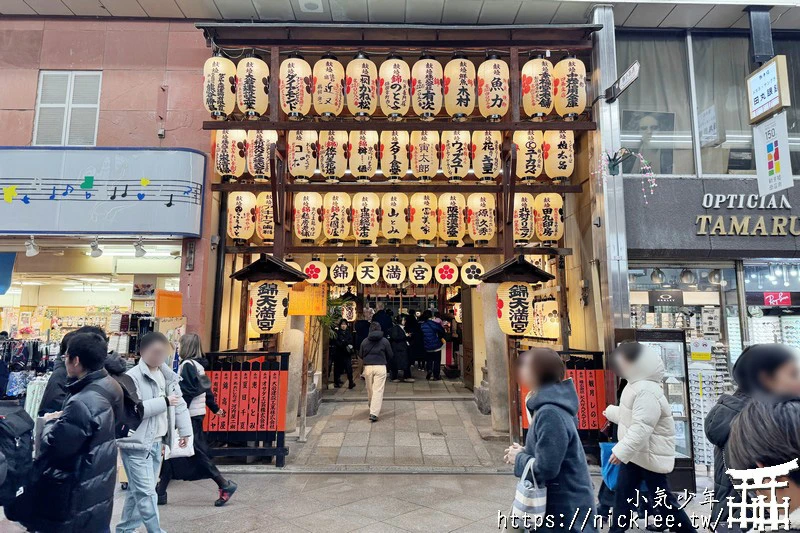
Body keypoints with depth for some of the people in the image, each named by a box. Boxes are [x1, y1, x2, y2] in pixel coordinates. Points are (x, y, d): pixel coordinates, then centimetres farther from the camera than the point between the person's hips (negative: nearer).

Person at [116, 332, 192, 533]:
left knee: (137, 491, 19)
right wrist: (163, 402, -21)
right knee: (146, 493, -3)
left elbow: (180, 403, 13)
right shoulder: (133, 377, -15)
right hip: (137, 444, -7)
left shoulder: (167, 375, 9)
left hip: (156, 443, 7)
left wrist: (185, 431, 9)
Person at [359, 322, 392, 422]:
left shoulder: (365, 341, 2)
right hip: (380, 367, -3)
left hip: (368, 367, 3)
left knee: (370, 390, 19)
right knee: (378, 391, -4)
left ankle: (372, 408, 38)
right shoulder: (384, 341, -3)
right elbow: (390, 355, 5)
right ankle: (374, 413, -13)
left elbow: (360, 355, 10)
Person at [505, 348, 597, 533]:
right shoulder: (552, 405, 4)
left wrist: (519, 458, -12)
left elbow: (544, 470, -28)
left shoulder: (550, 413, -27)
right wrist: (524, 452, 0)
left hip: (565, 508, -9)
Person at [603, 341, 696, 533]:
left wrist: (621, 451, -36)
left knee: (663, 498, 5)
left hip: (650, 455, -10)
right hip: (636, 453, 10)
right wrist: (611, 412, 38)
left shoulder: (647, 391, -28)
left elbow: (641, 427, -34)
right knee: (622, 495, 16)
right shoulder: (637, 384, 6)